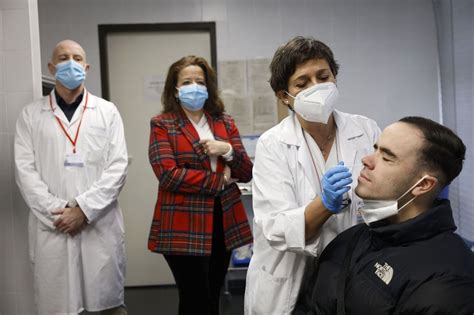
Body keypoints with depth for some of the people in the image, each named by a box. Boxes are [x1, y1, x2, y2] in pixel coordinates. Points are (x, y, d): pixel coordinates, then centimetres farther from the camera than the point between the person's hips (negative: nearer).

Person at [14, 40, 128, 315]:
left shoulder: (107, 111, 7)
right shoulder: (31, 115, 8)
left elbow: (118, 167, -1)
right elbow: (25, 170, 1)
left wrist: (84, 209, -10)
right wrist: (57, 212, -10)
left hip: (101, 225, 0)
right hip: (51, 227, 0)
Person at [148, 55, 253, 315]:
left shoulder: (225, 122, 12)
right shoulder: (162, 125, -1)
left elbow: (247, 173, 7)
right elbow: (168, 175, -15)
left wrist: (227, 151, -13)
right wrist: (220, 180, -10)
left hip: (224, 223, 5)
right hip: (184, 226, -4)